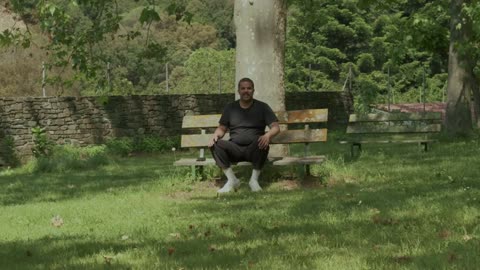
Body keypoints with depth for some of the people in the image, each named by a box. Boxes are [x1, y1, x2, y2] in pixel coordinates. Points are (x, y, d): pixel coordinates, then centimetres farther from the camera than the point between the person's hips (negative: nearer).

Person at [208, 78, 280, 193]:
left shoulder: (262, 107, 8)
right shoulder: (230, 108, 16)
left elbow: (276, 127, 0)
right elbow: (222, 128, 17)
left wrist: (268, 135, -24)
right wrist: (215, 135, -8)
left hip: (254, 149, -2)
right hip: (235, 150, 2)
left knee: (263, 142, -36)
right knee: (215, 144, -26)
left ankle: (254, 180, -18)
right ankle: (232, 180, -15)